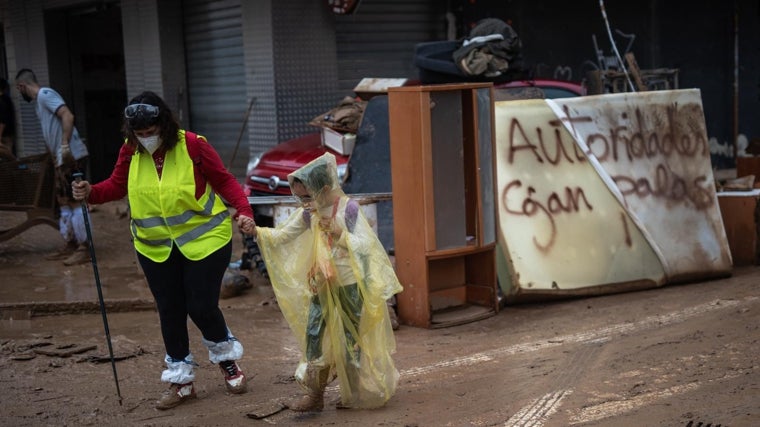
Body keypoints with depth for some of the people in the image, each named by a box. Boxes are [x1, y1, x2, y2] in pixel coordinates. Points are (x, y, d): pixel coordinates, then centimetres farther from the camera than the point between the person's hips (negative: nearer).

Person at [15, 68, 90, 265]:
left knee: (74, 201, -8)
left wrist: (65, 146, -26)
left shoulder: (45, 94, -10)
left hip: (72, 156, -10)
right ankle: (70, 244, 22)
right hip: (63, 157, 10)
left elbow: (68, 116, -23)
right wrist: (55, 156, 31)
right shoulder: (39, 100, 20)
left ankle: (84, 249, -5)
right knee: (63, 200, 15)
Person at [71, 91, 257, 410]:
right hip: (155, 248, 4)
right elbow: (116, 185, 4)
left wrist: (243, 211, -24)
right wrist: (91, 193, -16)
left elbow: (224, 181, -11)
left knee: (202, 307, -3)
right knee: (170, 312, 9)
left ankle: (227, 359, 28)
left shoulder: (193, 145, -17)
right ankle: (180, 380, 24)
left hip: (204, 241, -4)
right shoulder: (130, 150, -5)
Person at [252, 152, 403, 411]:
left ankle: (357, 394, 22)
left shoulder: (348, 208, -14)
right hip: (322, 285, 5)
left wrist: (341, 234, -30)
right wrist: (257, 231, -16)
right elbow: (282, 235, 1)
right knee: (313, 335, 0)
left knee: (350, 338, 5)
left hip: (350, 285, -5)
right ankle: (315, 395, 9)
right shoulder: (308, 213, 2)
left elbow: (366, 245, -16)